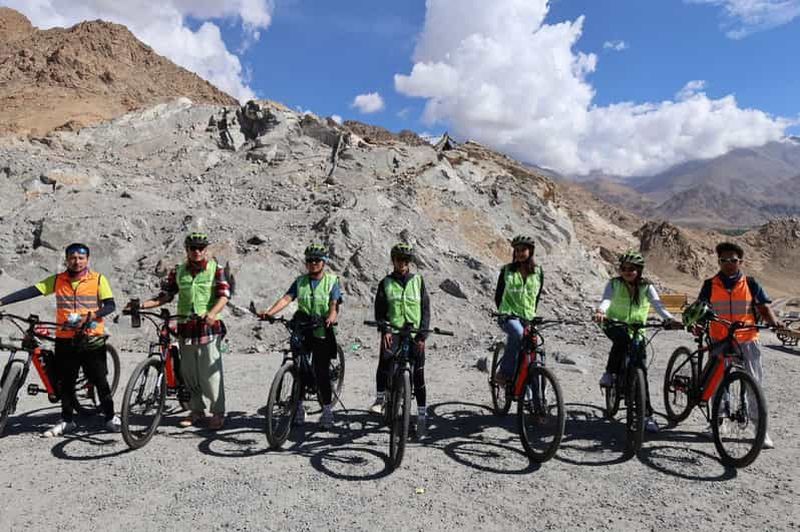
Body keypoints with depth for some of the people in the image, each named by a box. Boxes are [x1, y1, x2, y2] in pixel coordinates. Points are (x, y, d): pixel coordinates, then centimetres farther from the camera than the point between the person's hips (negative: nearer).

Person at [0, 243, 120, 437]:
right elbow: (30, 291, -1)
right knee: (65, 382, 12)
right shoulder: (57, 280, 5)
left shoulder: (98, 279, -2)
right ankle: (67, 420, 26)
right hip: (65, 339, 3)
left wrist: (93, 316, -23)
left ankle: (110, 417, 15)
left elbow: (110, 305, -6)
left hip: (92, 338, -3)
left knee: (100, 380, 2)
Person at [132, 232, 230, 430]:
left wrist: (213, 313, -29)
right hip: (185, 328, 5)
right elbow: (165, 295, 13)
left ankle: (218, 413, 6)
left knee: (210, 372, -5)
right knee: (189, 373, 11)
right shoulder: (178, 271, 12)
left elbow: (224, 295, -11)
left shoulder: (216, 269, 0)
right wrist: (141, 305, -2)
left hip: (208, 328, -4)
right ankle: (196, 411, 24)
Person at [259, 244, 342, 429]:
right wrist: (269, 312, -22)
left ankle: (327, 408, 9)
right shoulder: (300, 281, 10)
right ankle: (298, 405, 21)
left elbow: (334, 303, -13)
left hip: (322, 332, -3)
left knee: (321, 371, -4)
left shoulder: (332, 281, 2)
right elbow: (286, 298, -5)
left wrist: (332, 317, -35)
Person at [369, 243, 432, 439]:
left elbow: (425, 309, 6)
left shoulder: (418, 281, 9)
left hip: (415, 334, 1)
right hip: (392, 333, 0)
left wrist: (423, 335, -4)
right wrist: (385, 330, -13)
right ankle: (380, 398, -10)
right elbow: (379, 310, 4)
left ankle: (422, 417, 8)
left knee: (418, 376, -1)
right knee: (384, 358, -29)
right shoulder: (385, 283, 9)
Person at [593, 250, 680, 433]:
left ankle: (647, 415, 4)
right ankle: (610, 373, -16)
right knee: (623, 339, -38)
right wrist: (600, 311, -52)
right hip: (614, 325, -1)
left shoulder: (646, 286, -7)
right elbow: (606, 299, -28)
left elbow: (657, 304, -24)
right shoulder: (614, 284, -9)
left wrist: (670, 319, -44)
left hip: (636, 329, 1)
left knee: (641, 369, -4)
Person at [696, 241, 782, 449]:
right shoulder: (710, 285, 1)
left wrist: (773, 320, -19)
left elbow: (764, 307, 2)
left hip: (747, 341, 0)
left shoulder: (750, 284, 2)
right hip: (719, 342, 1)